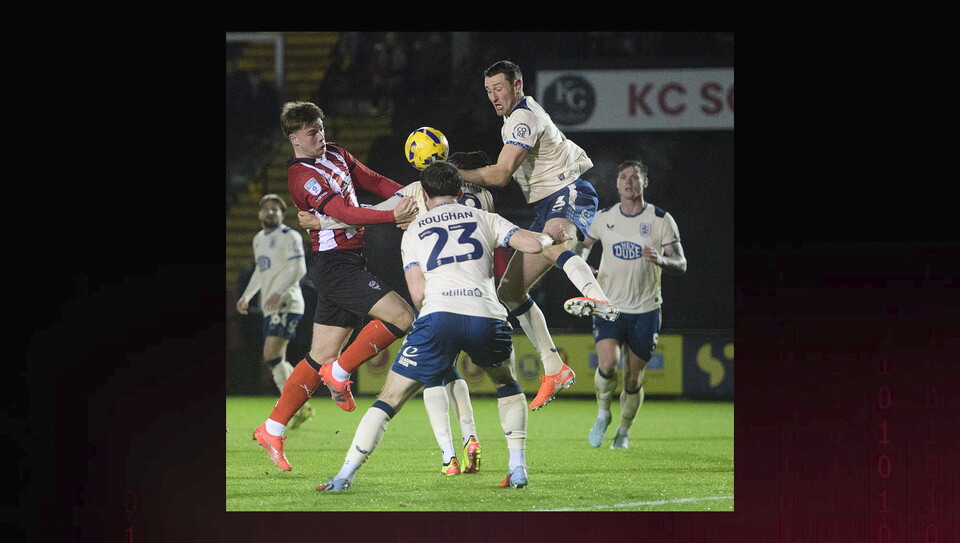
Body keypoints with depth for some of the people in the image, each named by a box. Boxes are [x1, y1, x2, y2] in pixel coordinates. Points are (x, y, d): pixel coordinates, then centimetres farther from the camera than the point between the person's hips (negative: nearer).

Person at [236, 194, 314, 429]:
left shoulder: (289, 236, -6)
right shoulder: (259, 239, 20)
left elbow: (298, 269, -15)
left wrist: (278, 293, -25)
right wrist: (247, 296, 24)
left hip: (286, 304, -9)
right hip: (270, 308, 9)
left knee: (271, 355, -19)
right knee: (277, 361, 6)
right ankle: (302, 407, 13)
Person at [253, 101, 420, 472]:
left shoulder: (336, 155, 15)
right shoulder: (302, 176, -14)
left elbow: (375, 182, 18)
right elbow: (345, 213, -23)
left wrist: (411, 197, 1)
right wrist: (394, 216, -30)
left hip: (348, 261, 9)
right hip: (334, 263, -9)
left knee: (322, 356, 9)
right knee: (401, 317, -17)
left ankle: (272, 430, 12)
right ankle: (340, 373, -2)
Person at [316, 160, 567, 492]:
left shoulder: (413, 231, 20)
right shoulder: (484, 219, 21)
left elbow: (418, 294, 10)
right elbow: (532, 244, 12)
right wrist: (547, 238, 35)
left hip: (438, 316, -1)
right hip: (487, 316, 1)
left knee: (390, 398, 7)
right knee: (507, 385, 31)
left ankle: (345, 476, -3)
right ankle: (518, 468, 20)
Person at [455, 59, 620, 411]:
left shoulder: (523, 119, -12)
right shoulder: (517, 116, 21)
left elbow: (499, 175, -19)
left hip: (569, 195, -10)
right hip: (548, 206, 10)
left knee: (551, 243, -44)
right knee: (510, 292, 5)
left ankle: (598, 300, -72)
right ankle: (554, 370, 8)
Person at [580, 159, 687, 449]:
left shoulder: (662, 220, -5)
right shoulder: (604, 217, 3)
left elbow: (681, 264, -7)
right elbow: (586, 243, 23)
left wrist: (661, 260, -29)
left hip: (645, 310, -1)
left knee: (633, 378, 4)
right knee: (607, 363, -21)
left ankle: (624, 431, 28)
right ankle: (603, 414, 7)